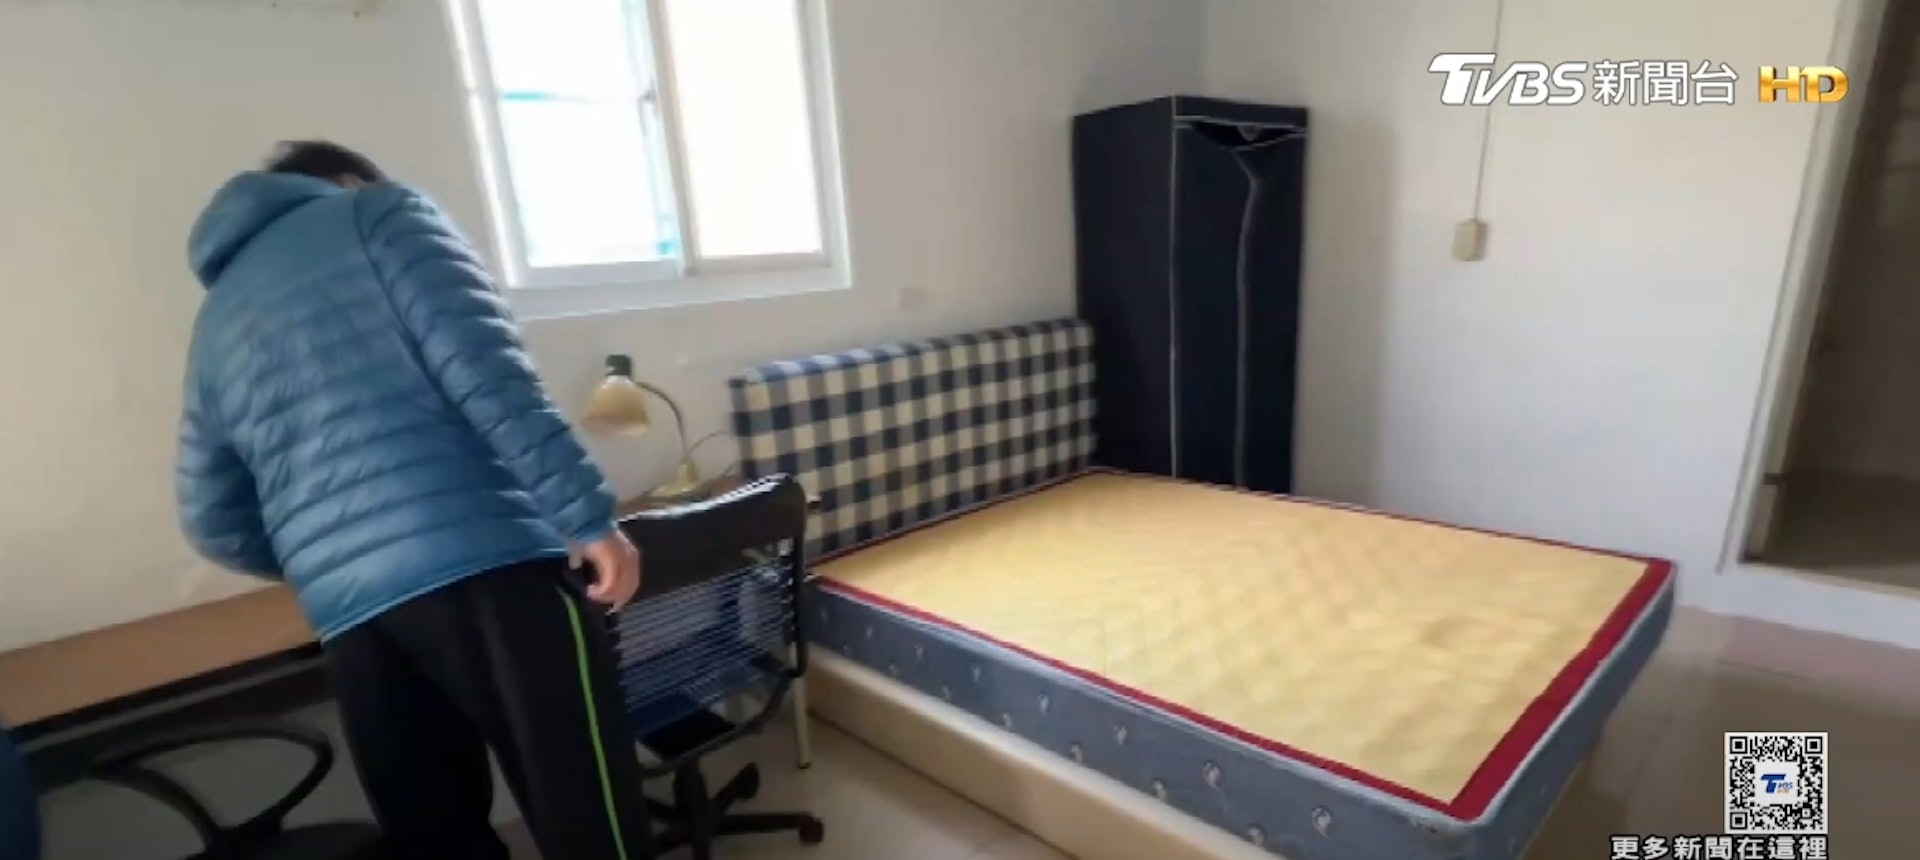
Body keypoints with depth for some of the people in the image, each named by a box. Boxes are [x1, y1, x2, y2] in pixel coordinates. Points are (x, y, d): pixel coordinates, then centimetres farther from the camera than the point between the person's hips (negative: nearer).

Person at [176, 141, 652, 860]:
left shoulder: (216, 323, 27)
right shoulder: (379, 214, 11)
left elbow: (214, 524, 24)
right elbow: (484, 370, -8)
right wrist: (586, 514, -12)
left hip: (344, 614, 7)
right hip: (484, 558, -6)